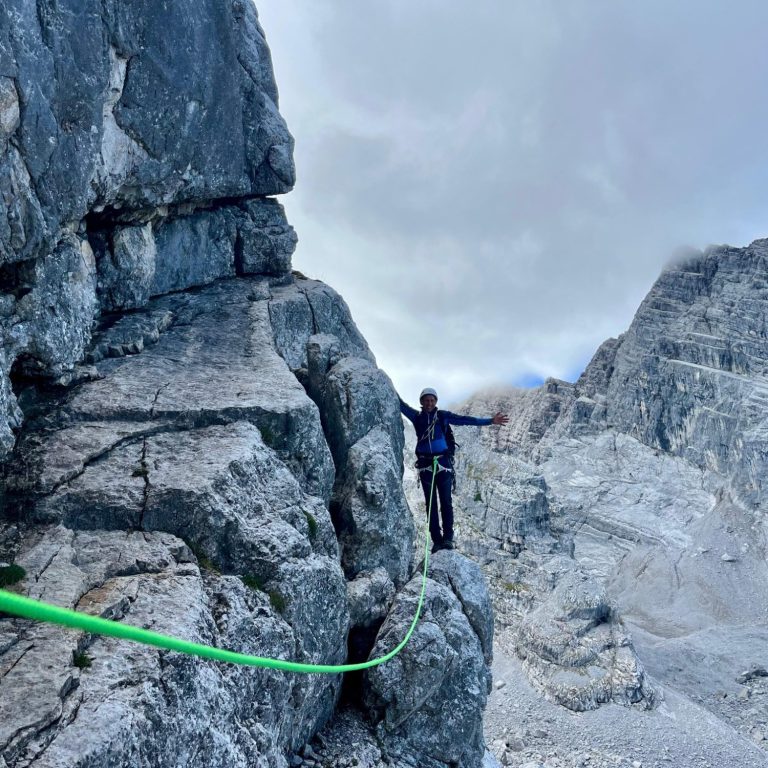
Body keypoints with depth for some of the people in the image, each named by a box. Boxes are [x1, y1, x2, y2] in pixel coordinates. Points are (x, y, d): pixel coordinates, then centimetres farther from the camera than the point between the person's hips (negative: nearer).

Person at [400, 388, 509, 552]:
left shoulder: (443, 416, 3)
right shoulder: (417, 417, 6)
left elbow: (465, 420, -1)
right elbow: (402, 406, 1)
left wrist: (490, 421, -7)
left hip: (443, 463, -1)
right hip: (425, 465, 1)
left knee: (446, 502, -2)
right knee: (430, 504, 3)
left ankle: (448, 538, 3)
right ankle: (437, 540, 7)